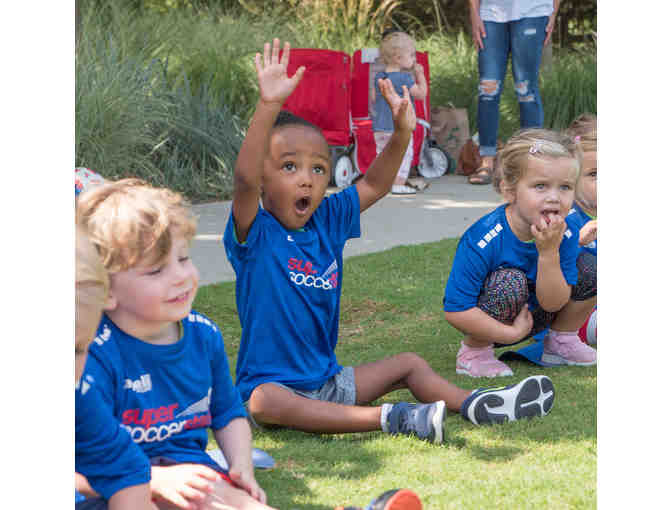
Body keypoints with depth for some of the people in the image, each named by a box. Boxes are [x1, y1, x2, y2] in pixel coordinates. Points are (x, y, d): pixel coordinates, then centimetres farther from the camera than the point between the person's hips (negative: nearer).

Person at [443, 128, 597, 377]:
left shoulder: (565, 235, -16)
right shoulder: (483, 240, -31)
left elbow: (552, 304, -18)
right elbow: (455, 310, -29)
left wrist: (549, 251, -31)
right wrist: (512, 333, -27)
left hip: (532, 316, 5)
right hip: (485, 325, -5)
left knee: (589, 278, -8)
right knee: (510, 282, -34)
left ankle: (561, 341, 15)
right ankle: (474, 353, -12)